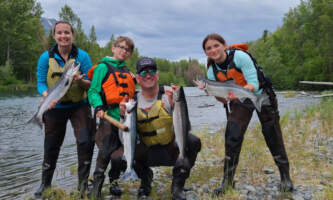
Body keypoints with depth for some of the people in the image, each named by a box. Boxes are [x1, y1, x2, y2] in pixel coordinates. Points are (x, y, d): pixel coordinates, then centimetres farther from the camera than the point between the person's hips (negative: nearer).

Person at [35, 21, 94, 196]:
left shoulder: (82, 56, -7)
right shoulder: (46, 57, -4)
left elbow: (90, 83, -5)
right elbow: (41, 83, -3)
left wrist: (80, 81, -28)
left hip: (79, 106, -1)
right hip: (55, 107, 1)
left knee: (85, 141, -17)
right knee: (51, 146, 12)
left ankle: (83, 181, 1)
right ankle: (45, 182, 32)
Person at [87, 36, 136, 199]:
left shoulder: (127, 72, 20)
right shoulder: (103, 67, 1)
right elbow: (93, 91, -7)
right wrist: (98, 107, -22)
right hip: (109, 118, -6)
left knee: (120, 156, 8)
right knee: (106, 150, -9)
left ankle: (114, 181, 27)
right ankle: (97, 181, 9)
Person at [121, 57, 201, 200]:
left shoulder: (169, 94, -10)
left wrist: (174, 104, -33)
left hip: (173, 149, -2)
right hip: (148, 152, 2)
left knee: (193, 142, -30)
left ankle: (177, 186, -6)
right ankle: (145, 181, 10)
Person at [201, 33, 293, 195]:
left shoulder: (240, 56, -26)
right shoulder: (212, 71, -10)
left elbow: (254, 84, -29)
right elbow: (222, 99, -8)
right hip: (239, 103, 4)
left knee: (273, 137, 0)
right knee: (232, 138, -9)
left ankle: (285, 177, 18)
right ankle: (227, 180, 2)